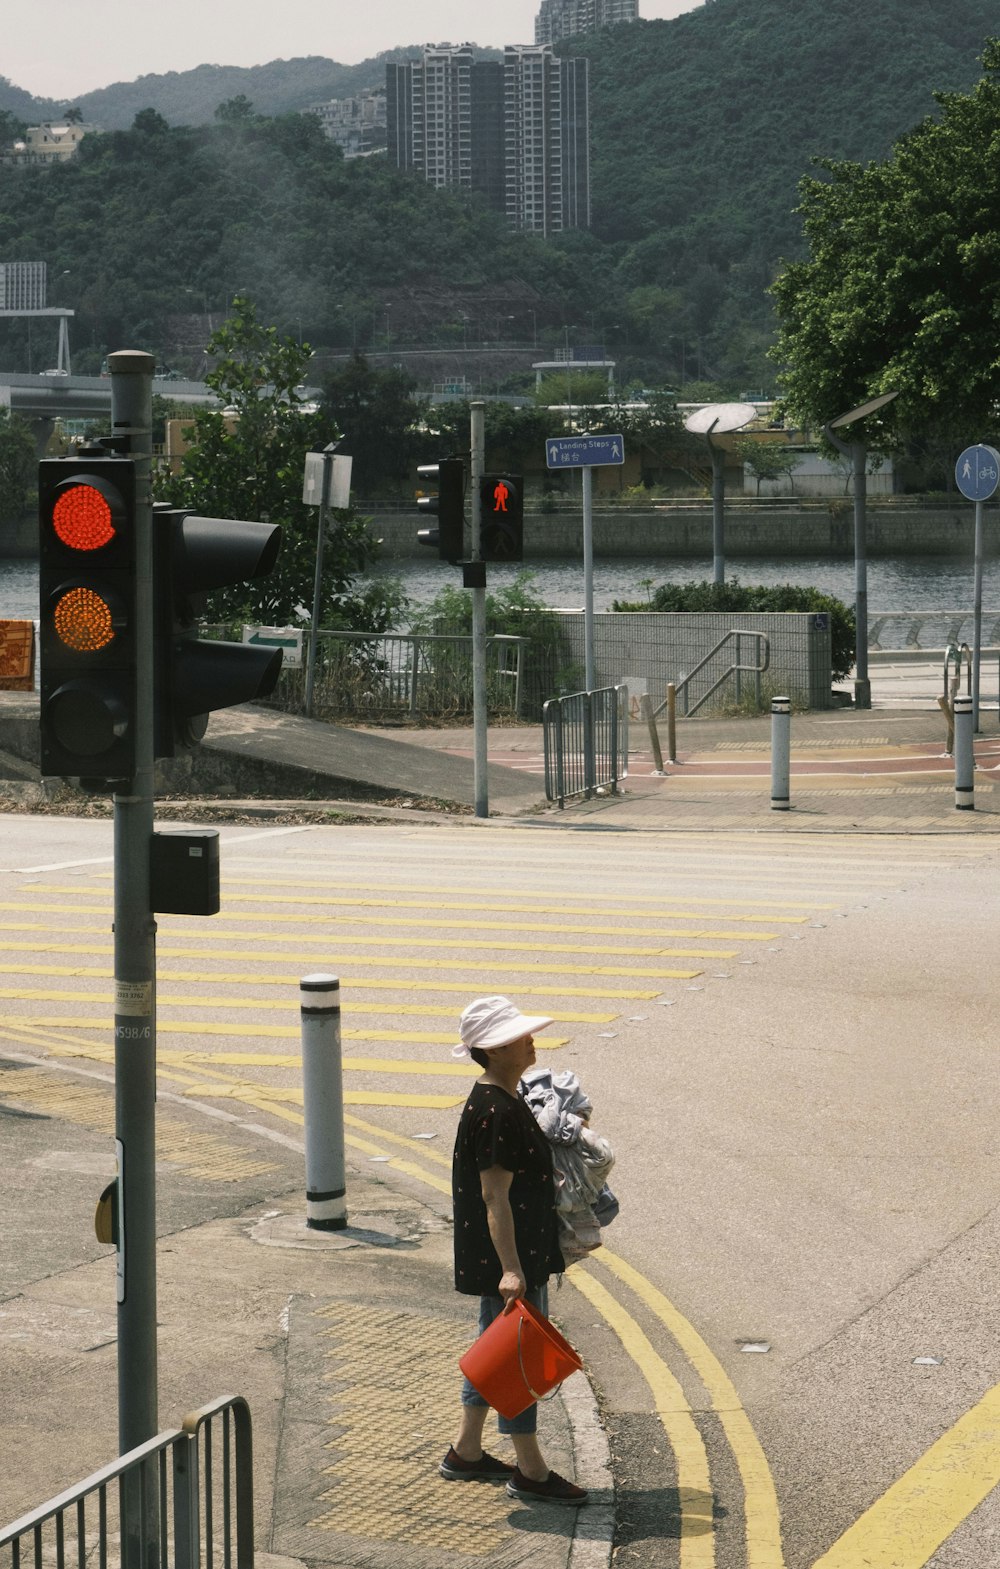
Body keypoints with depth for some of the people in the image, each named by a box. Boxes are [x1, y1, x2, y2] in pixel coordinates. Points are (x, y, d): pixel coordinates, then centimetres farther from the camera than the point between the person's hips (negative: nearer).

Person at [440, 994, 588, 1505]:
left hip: (512, 1253, 11)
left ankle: (465, 1452, 30)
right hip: (505, 1256, -11)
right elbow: (495, 1197, -25)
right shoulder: (495, 1113, -22)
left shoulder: (502, 1100, 9)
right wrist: (511, 1269, -27)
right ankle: (530, 1472, 8)